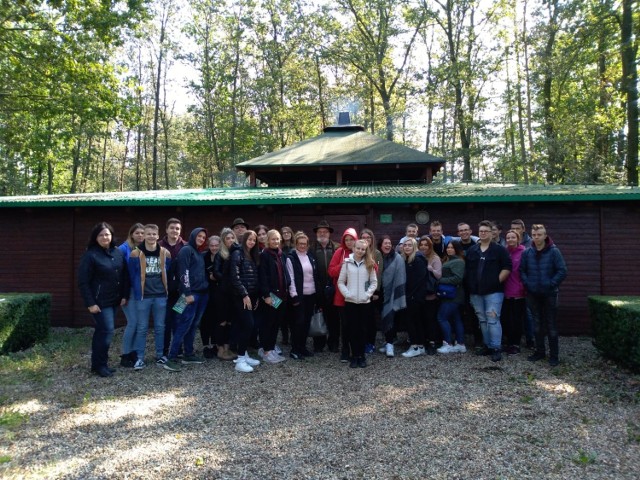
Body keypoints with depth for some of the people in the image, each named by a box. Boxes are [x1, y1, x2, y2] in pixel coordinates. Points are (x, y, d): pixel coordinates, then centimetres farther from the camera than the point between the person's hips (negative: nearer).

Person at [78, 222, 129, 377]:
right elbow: (83, 282, -13)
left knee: (101, 331, 14)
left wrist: (124, 295, 4)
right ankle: (100, 365, 7)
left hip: (114, 300, 6)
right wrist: (90, 303, -16)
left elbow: (124, 275, 11)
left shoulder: (118, 253, 6)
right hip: (99, 301, -6)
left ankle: (98, 363, 23)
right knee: (106, 331, -8)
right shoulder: (90, 255, -12)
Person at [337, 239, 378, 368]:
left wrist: (367, 294, -8)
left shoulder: (369, 264, 3)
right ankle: (355, 356, 13)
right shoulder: (347, 263, 1)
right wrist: (347, 294, -9)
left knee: (362, 329, 6)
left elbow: (374, 282, 4)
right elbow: (340, 282, 2)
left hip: (365, 302, 0)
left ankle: (362, 356, 17)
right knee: (352, 329, 3)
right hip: (350, 302, 0)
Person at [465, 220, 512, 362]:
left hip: (493, 291, -5)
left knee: (493, 320, -9)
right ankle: (488, 345, 23)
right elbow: (466, 269, 15)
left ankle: (496, 349, -2)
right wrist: (470, 285, 8)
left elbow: (507, 267, -5)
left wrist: (498, 281, -10)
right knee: (482, 320, 12)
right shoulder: (471, 250, 12)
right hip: (476, 292, 5)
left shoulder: (499, 249, -2)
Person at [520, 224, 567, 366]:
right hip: (533, 294, 3)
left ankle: (554, 355, 10)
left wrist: (551, 284, -14)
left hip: (549, 293, -3)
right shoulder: (527, 253, 2)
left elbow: (562, 271, -9)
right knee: (537, 324, 13)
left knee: (551, 325, 2)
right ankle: (539, 351, 24)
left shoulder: (554, 251, -7)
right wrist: (527, 284, -3)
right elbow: (522, 270, 9)